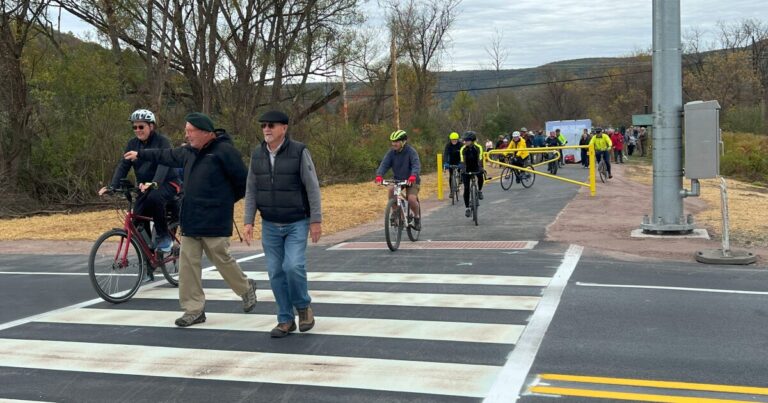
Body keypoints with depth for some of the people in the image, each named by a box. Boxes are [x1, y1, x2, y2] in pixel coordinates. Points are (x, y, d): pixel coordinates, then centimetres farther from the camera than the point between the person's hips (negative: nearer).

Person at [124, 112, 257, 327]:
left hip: (214, 221, -7)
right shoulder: (189, 151, 11)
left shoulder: (224, 151, -13)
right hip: (190, 220, 8)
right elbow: (167, 156, 30)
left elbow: (243, 182, -10)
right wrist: (141, 154, 39)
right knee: (188, 264, 4)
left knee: (222, 260, 2)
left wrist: (225, 201, 2)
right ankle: (194, 310, 12)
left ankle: (246, 288, 29)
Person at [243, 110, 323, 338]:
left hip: (297, 223, -4)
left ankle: (303, 306, 10)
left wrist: (316, 220, -12)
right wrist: (248, 222, 1)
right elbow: (251, 191, 8)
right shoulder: (257, 155, 3)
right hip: (270, 225, 4)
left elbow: (312, 188, -9)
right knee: (275, 272, 4)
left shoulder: (299, 152, -10)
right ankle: (286, 320, 17)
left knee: (293, 266, -17)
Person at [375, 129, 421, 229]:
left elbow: (416, 165, -33)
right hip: (398, 179, 4)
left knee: (412, 199, -25)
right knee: (391, 191, -27)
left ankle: (417, 217, 4)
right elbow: (384, 164, -18)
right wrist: (379, 176, -38)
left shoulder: (411, 151, -19)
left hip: (412, 180, -4)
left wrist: (413, 176, -53)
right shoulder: (391, 152, -7)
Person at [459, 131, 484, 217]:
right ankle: (467, 208, -5)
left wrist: (481, 169, -42)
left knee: (480, 176, -32)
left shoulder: (478, 147, -18)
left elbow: (480, 159, -27)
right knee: (466, 188, -10)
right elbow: (463, 161, -25)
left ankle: (479, 191, -1)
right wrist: (462, 171, -39)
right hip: (467, 169, 0)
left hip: (476, 168, 0)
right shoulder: (463, 149, -17)